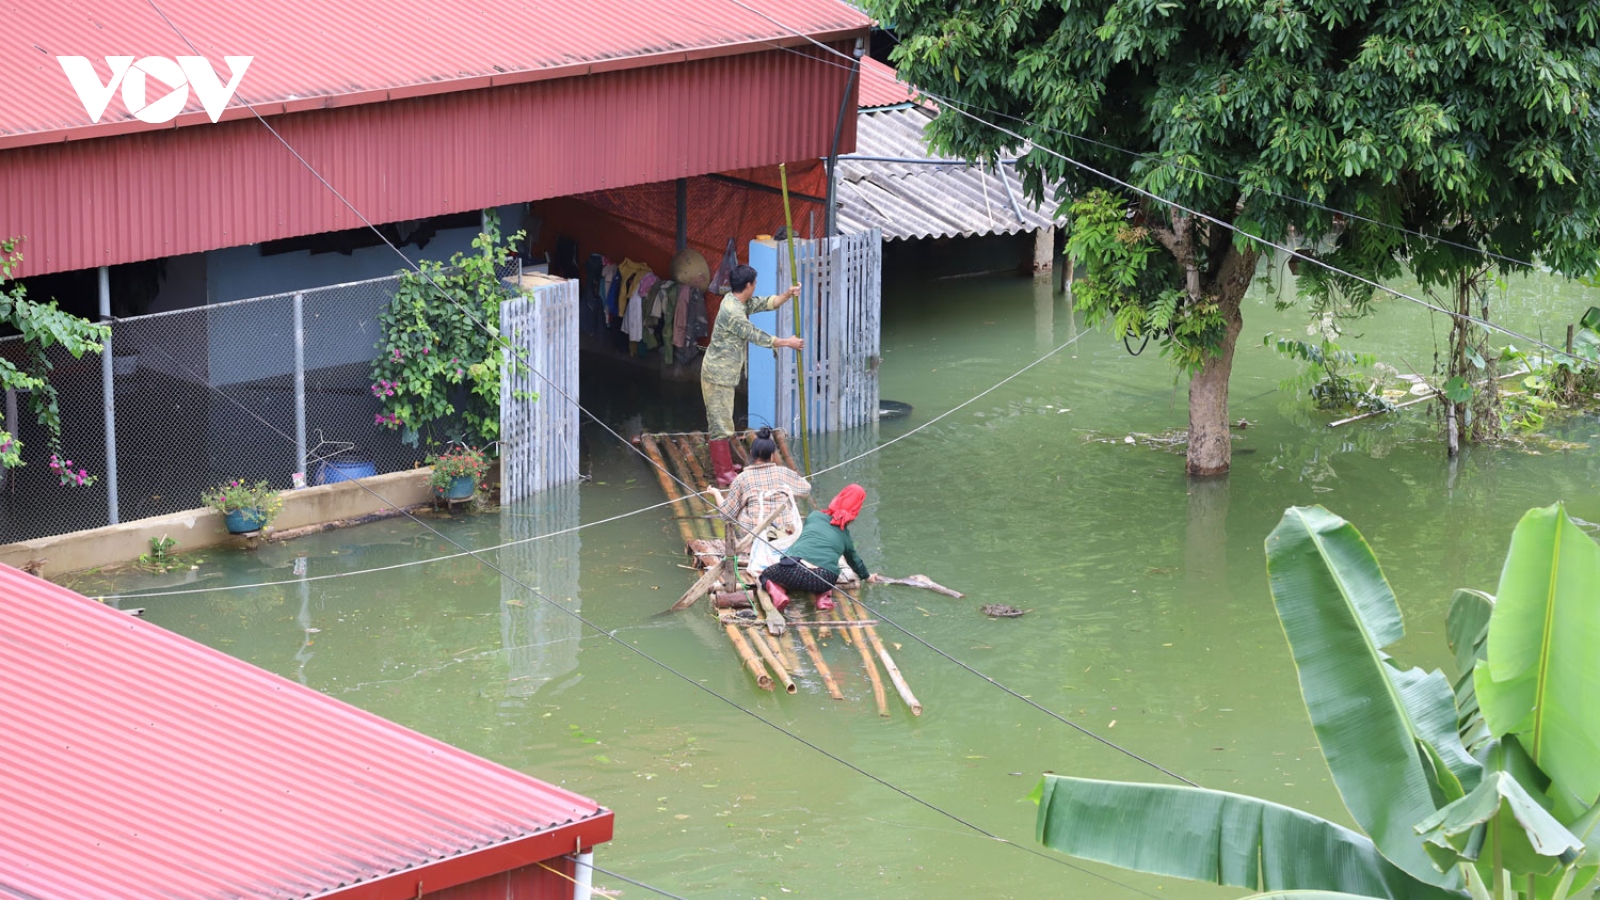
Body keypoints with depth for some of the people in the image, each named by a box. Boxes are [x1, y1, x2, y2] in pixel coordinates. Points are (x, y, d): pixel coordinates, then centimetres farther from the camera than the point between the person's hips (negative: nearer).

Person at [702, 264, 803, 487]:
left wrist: (787, 295, -10)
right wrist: (788, 342, -9)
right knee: (721, 423, -7)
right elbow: (757, 337, -19)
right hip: (719, 374, -10)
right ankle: (724, 475, -5)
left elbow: (766, 304, 8)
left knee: (720, 421, 20)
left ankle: (721, 464, 31)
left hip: (724, 373, 10)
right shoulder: (733, 313, -25)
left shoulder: (736, 301, 6)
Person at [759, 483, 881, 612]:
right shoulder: (845, 535, 23)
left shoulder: (814, 516, 21)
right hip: (822, 581, 2)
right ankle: (824, 596, 7)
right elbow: (854, 559, 42)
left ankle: (778, 592, -6)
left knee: (766, 575, 26)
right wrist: (867, 576, 63)